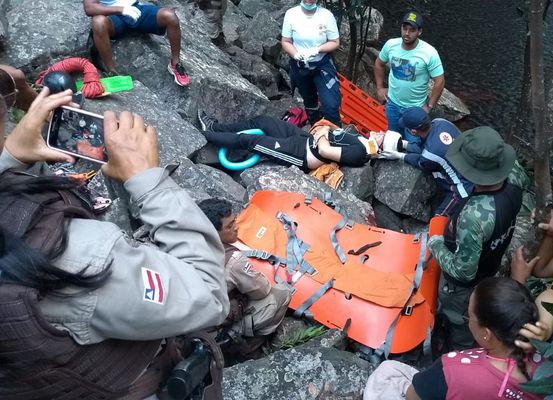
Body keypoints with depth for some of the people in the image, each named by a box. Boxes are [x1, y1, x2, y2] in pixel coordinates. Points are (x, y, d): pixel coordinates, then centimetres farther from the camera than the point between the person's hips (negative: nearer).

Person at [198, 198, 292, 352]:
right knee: (283, 293, -1)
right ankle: (250, 340, 5)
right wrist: (263, 280, 6)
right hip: (227, 321, -7)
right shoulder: (232, 260, -32)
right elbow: (261, 290, -18)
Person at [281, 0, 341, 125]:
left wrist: (317, 50, -23)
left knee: (331, 105, -15)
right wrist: (296, 54, -24)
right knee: (309, 100, 20)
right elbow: (285, 42, -4)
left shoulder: (326, 15, -12)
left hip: (322, 65, -2)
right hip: (299, 66, 2)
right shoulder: (291, 14, -10)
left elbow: (335, 42, -6)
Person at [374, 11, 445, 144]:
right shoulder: (391, 44, -13)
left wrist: (429, 106, -13)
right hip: (392, 103, 4)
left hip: (415, 108, -3)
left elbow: (440, 81, -16)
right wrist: (379, 87, 5)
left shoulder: (429, 53, -24)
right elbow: (379, 63, 7)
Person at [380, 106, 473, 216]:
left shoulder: (430, 154, -34)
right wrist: (402, 143, 5)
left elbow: (420, 162, -7)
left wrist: (398, 155, 1)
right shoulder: (440, 122, -16)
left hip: (463, 187, -7)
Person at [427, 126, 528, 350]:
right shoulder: (513, 181, -24)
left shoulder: (474, 215, -48)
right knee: (473, 312, 35)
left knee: (458, 319, 22)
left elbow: (463, 271, -35)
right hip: (490, 267, 8)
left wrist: (436, 245, -21)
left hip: (464, 281, -8)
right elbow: (523, 178, 5)